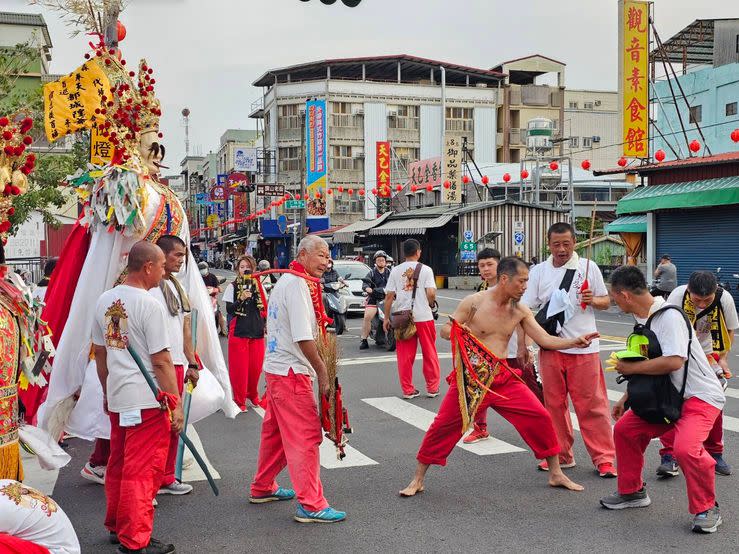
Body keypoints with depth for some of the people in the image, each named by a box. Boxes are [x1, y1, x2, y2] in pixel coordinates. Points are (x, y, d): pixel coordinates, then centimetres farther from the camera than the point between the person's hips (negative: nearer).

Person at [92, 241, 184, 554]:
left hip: (116, 398, 8)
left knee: (117, 466, 19)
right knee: (142, 472, 0)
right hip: (148, 400, -8)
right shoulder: (149, 305, -16)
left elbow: (99, 353, 15)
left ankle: (116, 527, 32)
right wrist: (177, 404, -11)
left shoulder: (105, 301, 7)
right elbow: (161, 361, -17)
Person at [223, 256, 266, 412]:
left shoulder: (259, 286, 8)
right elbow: (229, 309, -8)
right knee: (239, 367, -1)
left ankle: (252, 395, 29)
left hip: (257, 332, 3)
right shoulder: (232, 286, -1)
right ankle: (239, 400, 12)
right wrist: (241, 299, -23)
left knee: (256, 366, 7)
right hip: (238, 332, -3)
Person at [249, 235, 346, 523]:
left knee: (276, 432, 21)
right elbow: (303, 338, -23)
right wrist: (322, 372, -17)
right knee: (306, 435, -6)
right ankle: (311, 505, -3)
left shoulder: (284, 281, 15)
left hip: (275, 368, 10)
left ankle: (262, 488, 34)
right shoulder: (298, 285, -17)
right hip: (291, 372, -10)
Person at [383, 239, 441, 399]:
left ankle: (407, 389, 12)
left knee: (405, 355, 8)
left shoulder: (396, 271, 2)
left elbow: (389, 296, 0)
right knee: (429, 353, 11)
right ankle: (432, 388, 18)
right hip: (423, 317, -2)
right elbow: (431, 293, -12)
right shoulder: (425, 269, -3)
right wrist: (430, 304, 10)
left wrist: (386, 318, 6)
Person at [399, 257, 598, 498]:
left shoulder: (520, 311, 2)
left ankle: (556, 474, 15)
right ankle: (418, 480, 14)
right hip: (470, 378, -3)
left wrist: (575, 342, -10)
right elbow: (445, 330, -4)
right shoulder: (474, 302, -11)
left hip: (504, 379, 4)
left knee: (540, 418, -4)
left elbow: (545, 339, 2)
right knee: (443, 426, -3)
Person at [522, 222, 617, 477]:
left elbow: (606, 302, 9)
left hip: (583, 348, -2)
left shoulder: (588, 267, 2)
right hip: (550, 348, 2)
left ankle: (604, 458, 8)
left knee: (591, 404, 0)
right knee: (554, 403, 10)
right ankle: (561, 454, 23)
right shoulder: (539, 271, 4)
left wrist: (593, 300, -14)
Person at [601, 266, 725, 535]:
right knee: (624, 428, 6)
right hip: (668, 396, 10)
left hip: (700, 396, -9)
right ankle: (632, 492, 24)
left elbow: (673, 361, -33)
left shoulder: (669, 316, -22)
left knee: (685, 447, -30)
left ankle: (707, 509, -5)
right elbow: (650, 366, 16)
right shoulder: (643, 319, 7)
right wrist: (626, 399, 15)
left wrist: (630, 368, -21)